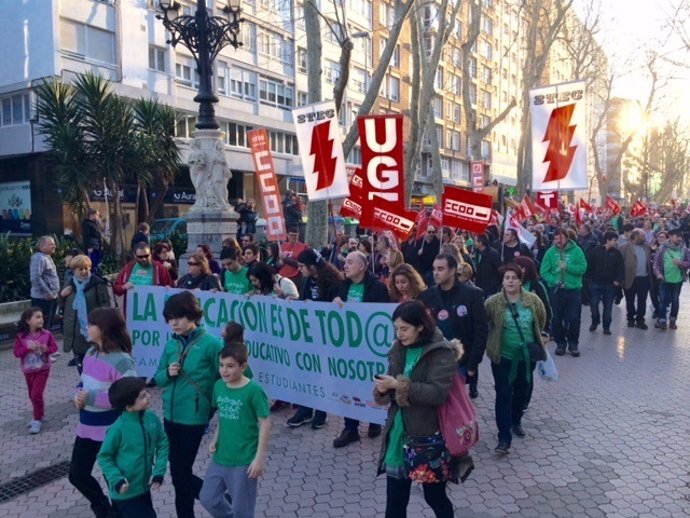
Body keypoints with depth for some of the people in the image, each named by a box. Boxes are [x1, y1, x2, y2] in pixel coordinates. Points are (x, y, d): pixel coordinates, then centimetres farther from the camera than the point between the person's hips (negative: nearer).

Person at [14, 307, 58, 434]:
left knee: (36, 395, -8)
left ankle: (37, 420, 6)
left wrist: (47, 349, -22)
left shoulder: (46, 334, -9)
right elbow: (16, 352, -10)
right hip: (28, 371, 2)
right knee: (32, 395, 16)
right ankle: (38, 415, 36)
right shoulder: (20, 336, -9)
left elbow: (54, 347, -2)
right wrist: (28, 348, -25)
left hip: (42, 369, -2)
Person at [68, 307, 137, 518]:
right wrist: (78, 394, -8)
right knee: (77, 474, 19)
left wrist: (91, 398, -27)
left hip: (110, 431, -8)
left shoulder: (121, 361, -25)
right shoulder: (90, 353, 2)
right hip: (86, 427, 9)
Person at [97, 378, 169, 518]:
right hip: (124, 492, -5)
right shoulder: (118, 428, -23)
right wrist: (116, 479, -21)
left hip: (144, 487, 5)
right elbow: (104, 457, -11)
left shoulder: (152, 418, -9)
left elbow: (163, 444, 2)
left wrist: (159, 471, -7)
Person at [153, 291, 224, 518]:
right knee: (177, 469, 15)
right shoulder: (171, 345, 4)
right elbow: (158, 378, 10)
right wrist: (168, 373, -11)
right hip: (170, 415, 6)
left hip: (193, 417, -6)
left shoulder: (210, 344, -15)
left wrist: (212, 406, -10)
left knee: (180, 471, 5)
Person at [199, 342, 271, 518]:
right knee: (208, 499, 18)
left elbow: (265, 424, -17)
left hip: (244, 461, -6)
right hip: (220, 457, 6)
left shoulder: (254, 390, -20)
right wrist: (215, 439, 3)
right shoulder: (219, 386, -1)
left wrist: (260, 458, -17)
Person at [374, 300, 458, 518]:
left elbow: (438, 393, -23)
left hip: (429, 435, -5)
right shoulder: (398, 349, 6)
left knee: (435, 496, 14)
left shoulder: (441, 351, -12)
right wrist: (383, 389, -12)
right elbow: (393, 390, 11)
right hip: (398, 434, 5)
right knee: (394, 499, 11)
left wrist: (399, 385, -24)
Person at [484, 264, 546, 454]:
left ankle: (516, 421, 44)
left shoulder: (533, 300, -4)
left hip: (527, 355, 3)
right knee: (503, 395, -6)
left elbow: (541, 320, 13)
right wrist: (493, 340, 0)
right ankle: (504, 438, -2)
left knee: (522, 391, 19)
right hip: (503, 356, -3)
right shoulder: (493, 302, -12)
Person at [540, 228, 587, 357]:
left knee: (574, 319, 1)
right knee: (556, 319, 7)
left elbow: (583, 268, -9)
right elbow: (544, 271, -4)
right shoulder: (550, 252, -1)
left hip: (573, 290, -1)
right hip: (555, 290, 1)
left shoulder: (576, 250, -2)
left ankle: (573, 343, 20)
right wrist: (554, 281, -18)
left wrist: (567, 267, -19)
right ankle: (560, 343, 23)